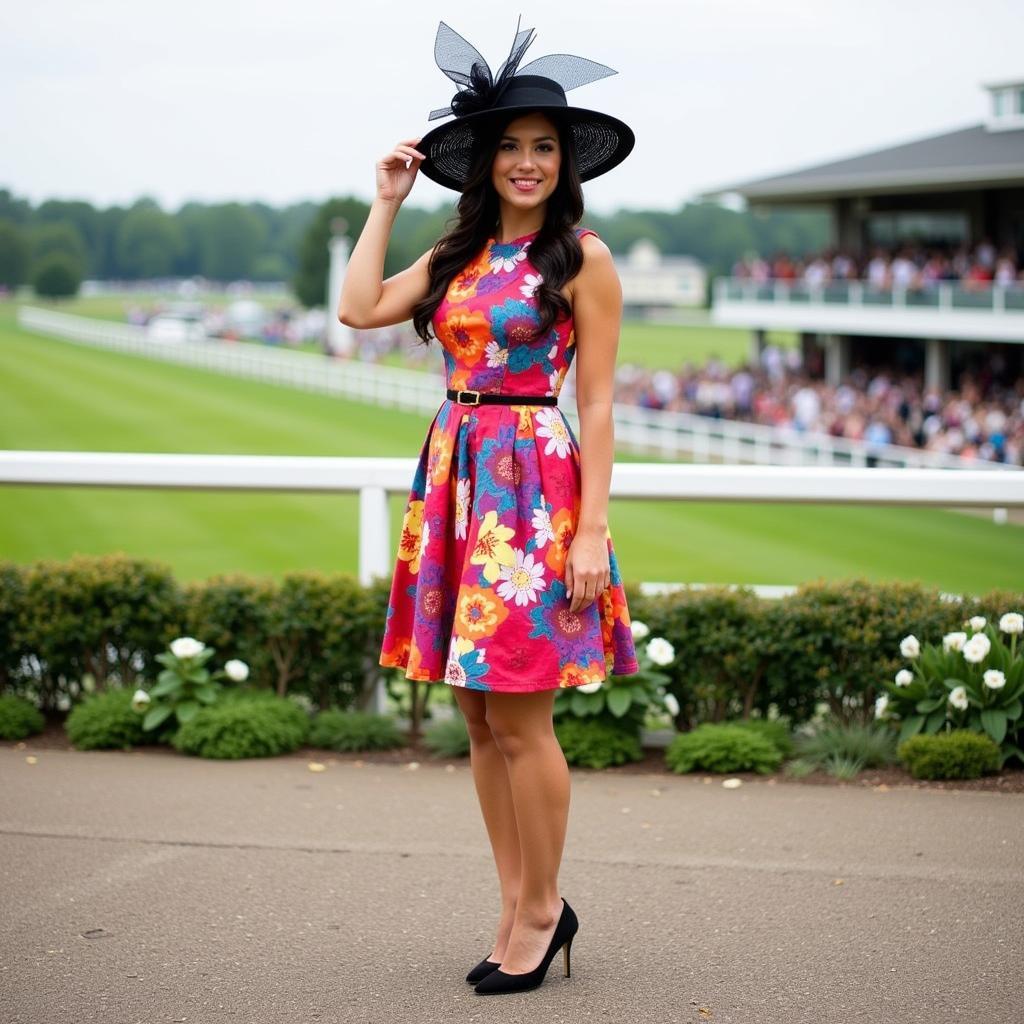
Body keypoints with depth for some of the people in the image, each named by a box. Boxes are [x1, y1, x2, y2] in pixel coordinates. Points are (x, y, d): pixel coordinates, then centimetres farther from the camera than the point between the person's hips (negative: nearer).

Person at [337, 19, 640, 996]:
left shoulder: (581, 259, -4)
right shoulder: (459, 254, 13)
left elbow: (596, 405, -7)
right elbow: (358, 307, 3)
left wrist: (592, 530, -13)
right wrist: (386, 202, 10)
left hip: (533, 487, -6)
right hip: (455, 481, 7)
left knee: (520, 722, -3)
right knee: (478, 721, 10)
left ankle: (542, 906, 14)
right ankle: (518, 907, 20)